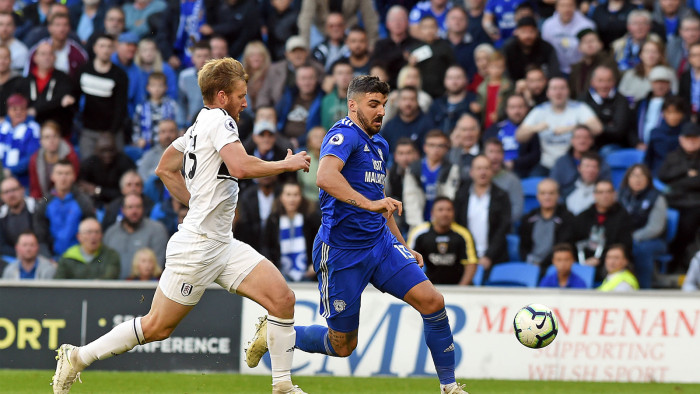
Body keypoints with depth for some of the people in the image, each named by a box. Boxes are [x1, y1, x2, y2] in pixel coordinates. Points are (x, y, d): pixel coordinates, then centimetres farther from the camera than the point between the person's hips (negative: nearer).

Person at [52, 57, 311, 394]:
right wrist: (286, 164, -16)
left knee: (282, 299, -4)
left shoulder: (201, 124, 14)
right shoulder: (219, 120, -13)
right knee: (157, 327, -1)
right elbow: (240, 167, -30)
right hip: (197, 245, -10)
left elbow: (165, 168, 25)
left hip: (221, 245, 10)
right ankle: (77, 357, 12)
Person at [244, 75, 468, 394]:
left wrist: (403, 246, 27)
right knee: (342, 345, 3)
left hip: (379, 243, 7)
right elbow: (325, 177, -36)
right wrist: (368, 203, -45)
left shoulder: (379, 145, 14)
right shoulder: (345, 135, -14)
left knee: (432, 301, -10)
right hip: (342, 251, -7)